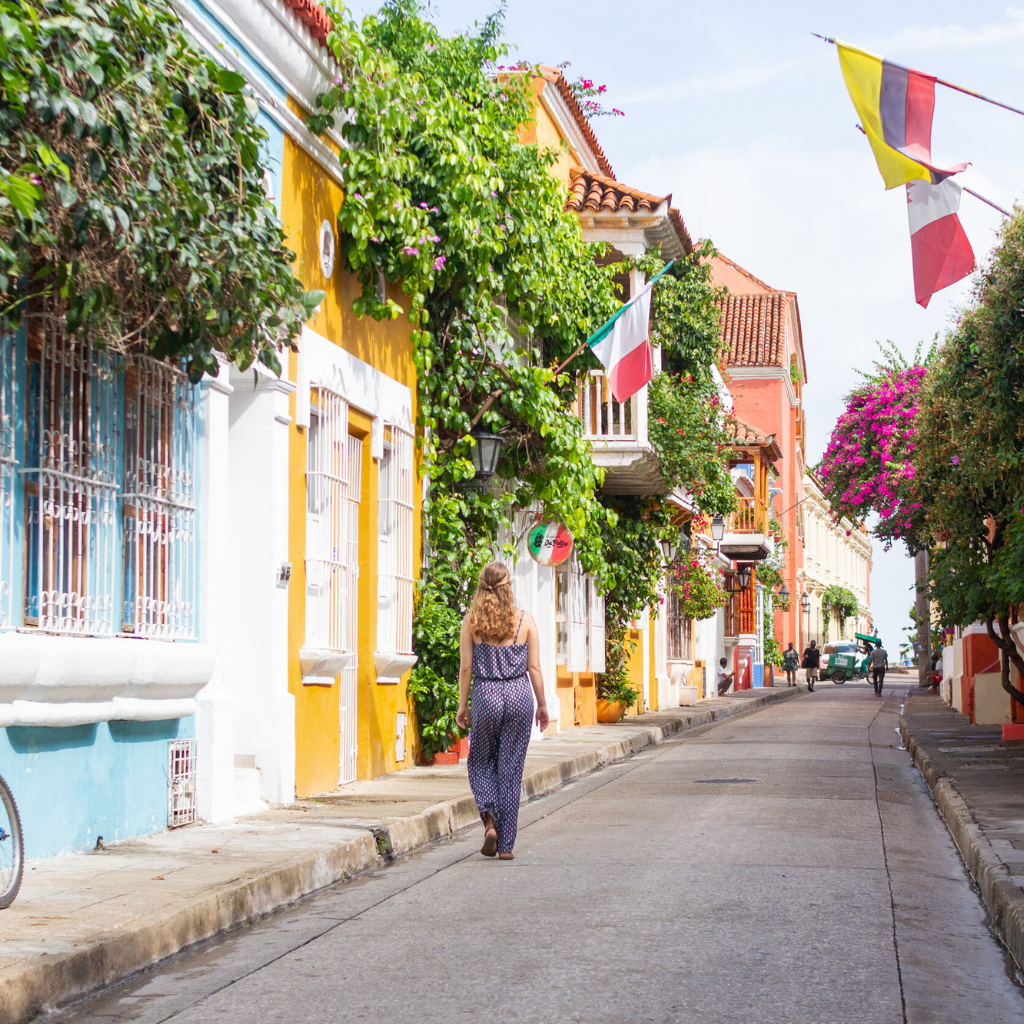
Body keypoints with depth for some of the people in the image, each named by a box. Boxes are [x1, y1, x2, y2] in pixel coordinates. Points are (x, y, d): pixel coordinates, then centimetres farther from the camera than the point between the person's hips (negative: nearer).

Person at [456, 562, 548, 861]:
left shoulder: (471, 621, -3)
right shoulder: (524, 620, -1)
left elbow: (466, 667, -2)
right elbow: (534, 667, 1)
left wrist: (462, 705, 8)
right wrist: (542, 705, 10)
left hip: (485, 695, -1)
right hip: (519, 695, 1)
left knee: (481, 762, 18)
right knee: (511, 769, 6)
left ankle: (490, 819, -7)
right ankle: (506, 844, 7)